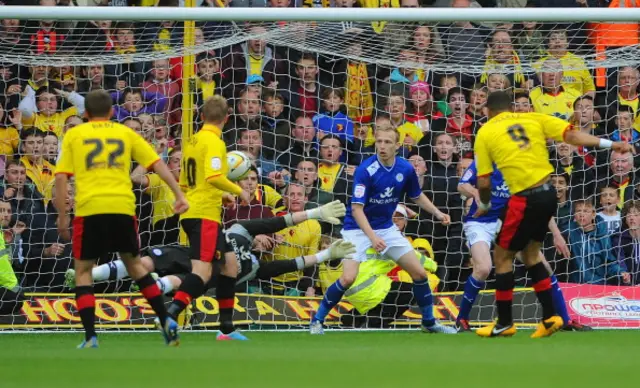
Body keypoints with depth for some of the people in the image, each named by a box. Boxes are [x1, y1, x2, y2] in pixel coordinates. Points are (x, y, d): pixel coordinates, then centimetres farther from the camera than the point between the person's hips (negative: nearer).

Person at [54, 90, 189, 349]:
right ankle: (166, 321, 12)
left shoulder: (74, 135, 12)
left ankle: (90, 337, -2)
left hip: (89, 209, -2)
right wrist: (179, 195, 9)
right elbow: (157, 165, 9)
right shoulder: (126, 133, 16)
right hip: (123, 208, 2)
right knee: (134, 264, 21)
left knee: (83, 271, 10)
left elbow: (61, 178, 5)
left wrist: (62, 216, 9)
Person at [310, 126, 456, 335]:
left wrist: (437, 213, -1)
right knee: (348, 278, -21)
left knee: (419, 272, 2)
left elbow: (417, 196, 13)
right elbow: (357, 209, -26)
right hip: (358, 228, -5)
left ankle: (429, 321, 22)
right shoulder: (365, 170, -23)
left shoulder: (406, 169, -7)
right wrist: (372, 237, -37)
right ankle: (317, 321, -4)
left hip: (386, 228, 5)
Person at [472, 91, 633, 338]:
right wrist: (608, 144, 0)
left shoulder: (485, 133, 1)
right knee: (530, 254, 22)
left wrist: (485, 205, 20)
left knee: (502, 257, 11)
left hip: (525, 200, -6)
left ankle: (505, 323, 17)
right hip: (548, 194, 6)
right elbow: (572, 136, -1)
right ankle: (550, 318, 18)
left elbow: (484, 182, 1)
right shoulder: (533, 119, 9)